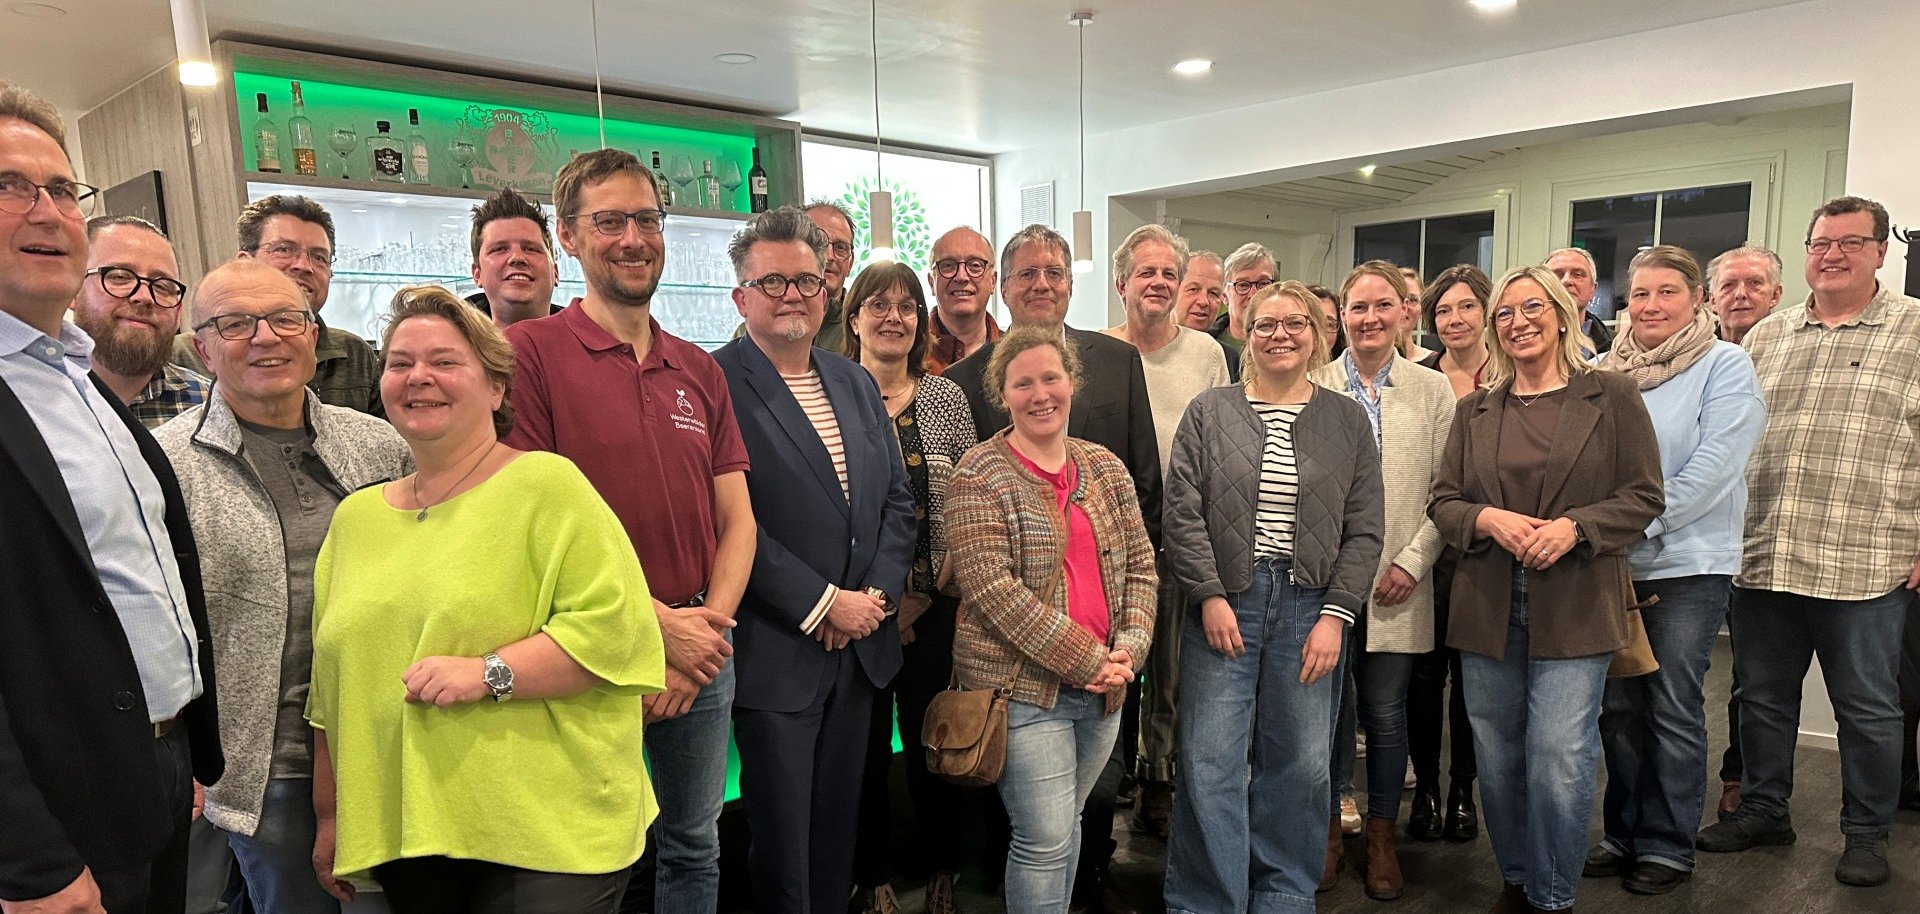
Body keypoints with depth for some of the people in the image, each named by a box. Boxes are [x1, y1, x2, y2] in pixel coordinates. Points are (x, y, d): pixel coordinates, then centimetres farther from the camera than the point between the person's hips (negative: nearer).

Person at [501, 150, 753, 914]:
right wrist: (657, 624, -14)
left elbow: (736, 520, 7)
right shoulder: (530, 352, -8)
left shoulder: (700, 370, 8)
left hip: (702, 650, 5)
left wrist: (709, 627, -8)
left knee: (695, 846, 19)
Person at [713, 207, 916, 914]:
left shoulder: (856, 384, 12)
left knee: (839, 828, 18)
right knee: (782, 837, 7)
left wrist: (878, 595, -2)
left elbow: (897, 500, 12)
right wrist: (823, 605, -15)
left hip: (860, 646, 6)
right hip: (775, 653, -6)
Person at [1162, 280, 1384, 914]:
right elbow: (1183, 514, 0)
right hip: (1224, 606, -1)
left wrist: (1336, 615, -4)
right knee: (1210, 765, 0)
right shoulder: (1208, 413, 5)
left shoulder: (1348, 421, 8)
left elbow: (1363, 530, 4)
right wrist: (1210, 596, -8)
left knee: (1301, 764, 7)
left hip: (1311, 610, 1)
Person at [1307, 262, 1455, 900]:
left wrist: (1413, 561, -7)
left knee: (1386, 712, 7)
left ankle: (1382, 839, 24)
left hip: (1398, 585, 1)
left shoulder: (1432, 390, 6)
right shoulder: (1313, 386, 3)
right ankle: (1327, 830, 24)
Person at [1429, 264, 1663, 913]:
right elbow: (1443, 502, 9)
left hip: (1574, 608, -3)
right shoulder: (1475, 410, 12)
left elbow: (1644, 498, 0)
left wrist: (1573, 526, -16)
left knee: (1560, 759, -7)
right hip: (1487, 608, 3)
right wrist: (1487, 519, -11)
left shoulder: (1611, 396, 3)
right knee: (1498, 760, 10)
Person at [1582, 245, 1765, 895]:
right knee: (1618, 706, 10)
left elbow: (1714, 465, -14)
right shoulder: (1607, 373, 9)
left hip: (1688, 563, -4)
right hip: (1611, 565, 4)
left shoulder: (1725, 365, -4)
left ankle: (1668, 845, 17)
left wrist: (1641, 525, -17)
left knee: (1674, 708, 3)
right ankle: (1624, 833, 24)